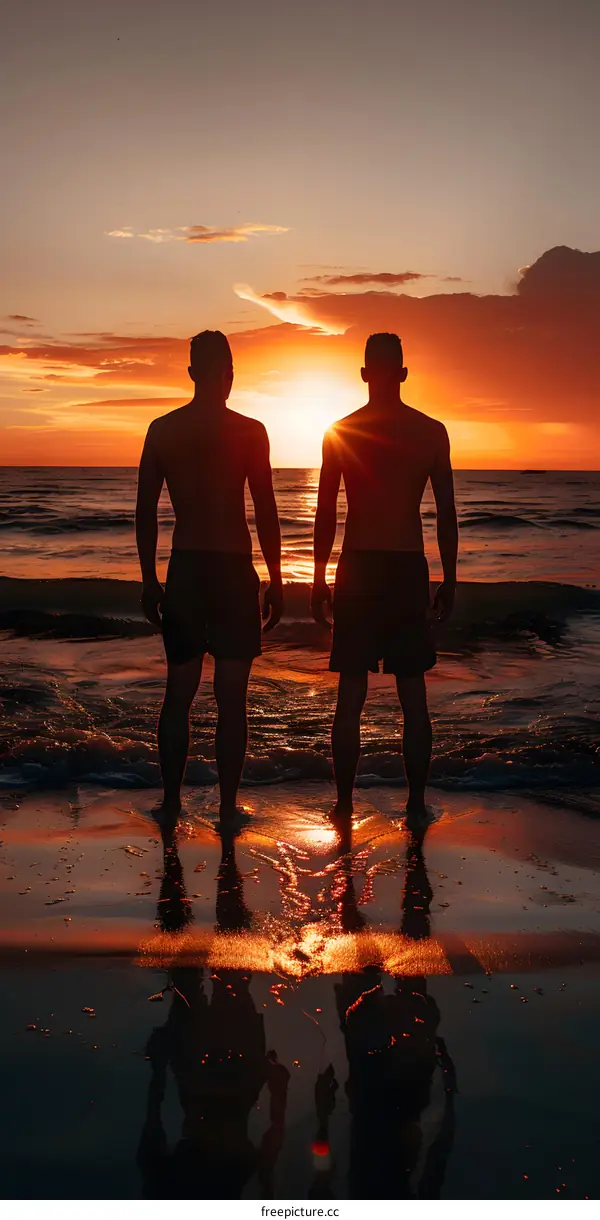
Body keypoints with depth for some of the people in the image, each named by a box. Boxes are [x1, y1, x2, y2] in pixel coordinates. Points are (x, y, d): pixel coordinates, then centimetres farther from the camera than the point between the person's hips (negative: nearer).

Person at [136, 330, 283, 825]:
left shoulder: (161, 429, 4)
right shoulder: (249, 431, -5)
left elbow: (146, 511, 5)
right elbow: (266, 512, -6)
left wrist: (150, 580, 12)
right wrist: (276, 580, 2)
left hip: (184, 569, 3)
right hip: (234, 570, -3)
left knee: (179, 692, 12)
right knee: (231, 696, 3)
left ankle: (172, 803, 17)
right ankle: (228, 808, 7)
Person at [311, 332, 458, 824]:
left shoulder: (340, 432, 0)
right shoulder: (432, 432, 1)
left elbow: (326, 513, 0)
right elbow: (447, 515, 1)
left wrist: (319, 579, 8)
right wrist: (449, 580, 9)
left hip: (358, 569, 0)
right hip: (410, 569, 0)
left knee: (351, 695, 5)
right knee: (414, 695, 8)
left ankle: (344, 805, 9)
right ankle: (416, 804, 12)